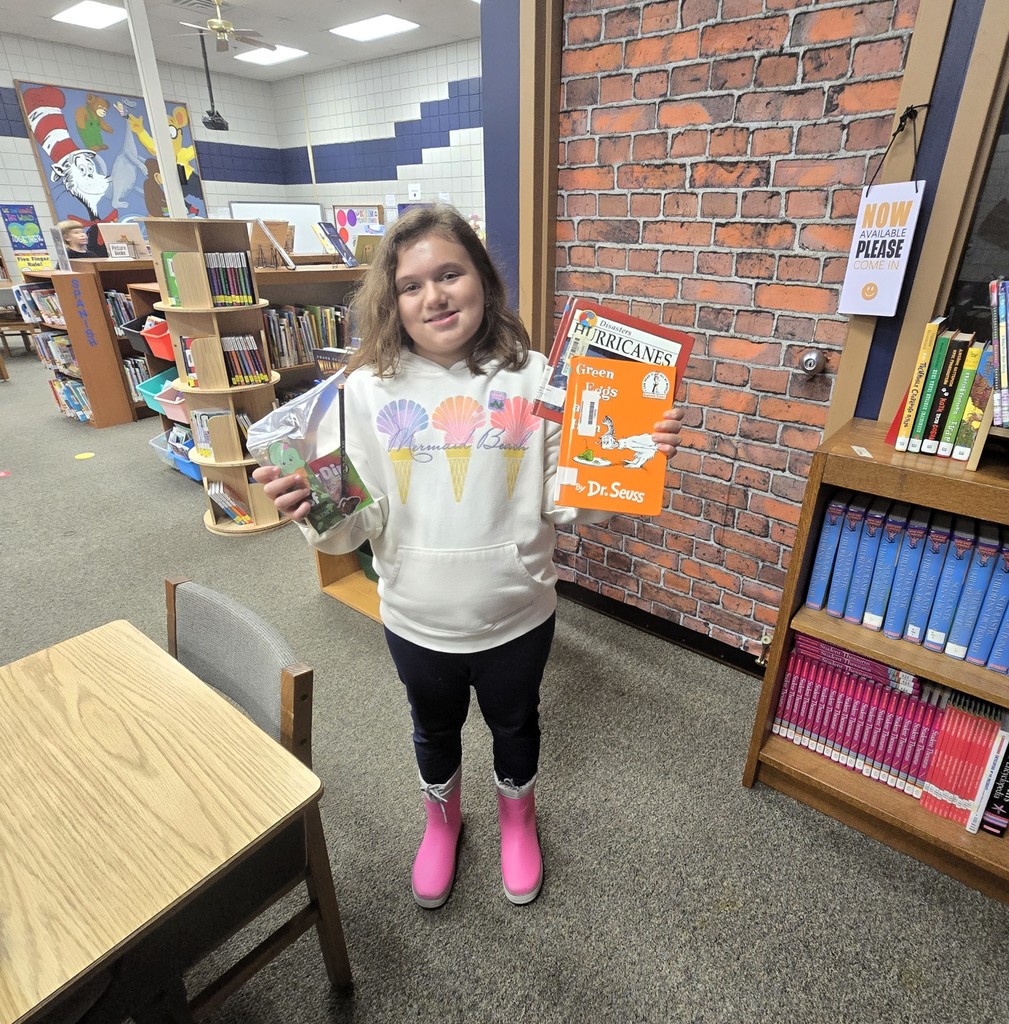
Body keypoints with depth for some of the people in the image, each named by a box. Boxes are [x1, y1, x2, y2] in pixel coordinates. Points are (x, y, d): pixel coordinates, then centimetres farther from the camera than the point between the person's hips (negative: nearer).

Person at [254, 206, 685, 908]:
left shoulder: (532, 378, -12)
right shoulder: (370, 389, -11)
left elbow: (567, 504, -10)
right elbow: (360, 521, -9)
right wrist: (314, 512, -29)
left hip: (518, 614, 0)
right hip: (418, 620, 1)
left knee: (514, 725, 25)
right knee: (435, 730, 27)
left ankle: (518, 818, 58)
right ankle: (443, 819, 60)